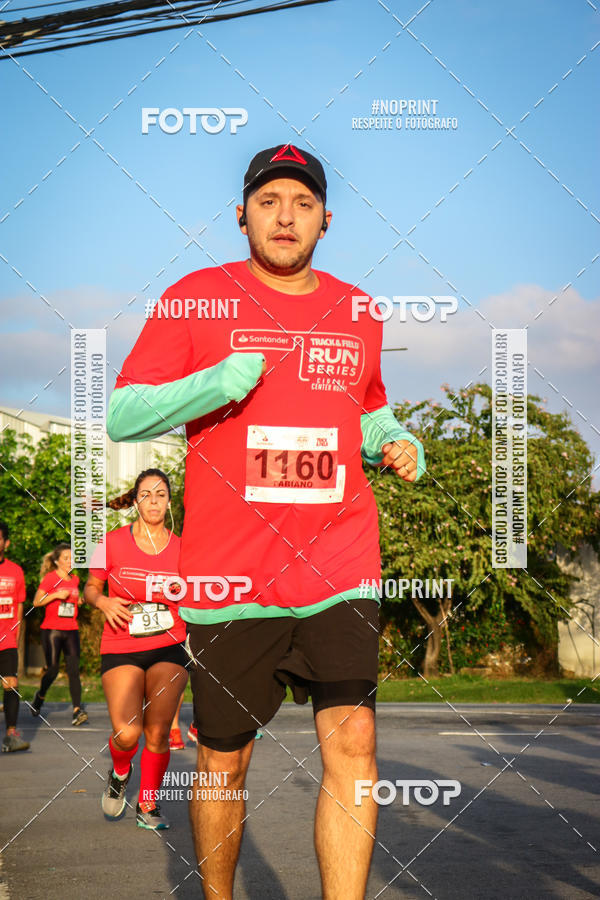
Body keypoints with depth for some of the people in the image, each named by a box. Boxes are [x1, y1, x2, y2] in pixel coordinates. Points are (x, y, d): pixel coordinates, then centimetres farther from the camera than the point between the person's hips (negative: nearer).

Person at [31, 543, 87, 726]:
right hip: (51, 630, -4)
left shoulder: (74, 580, 12)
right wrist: (55, 595, -18)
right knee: (52, 670, -2)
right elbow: (36, 602, -7)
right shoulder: (50, 578, -5)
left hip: (71, 631, 4)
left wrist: (78, 601, 8)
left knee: (74, 670, -8)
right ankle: (40, 696, 29)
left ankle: (77, 711, -15)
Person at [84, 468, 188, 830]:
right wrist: (104, 603, -10)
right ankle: (120, 773, 21)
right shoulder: (113, 542, 1)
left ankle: (149, 804, 14)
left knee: (158, 732, -9)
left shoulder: (181, 548, 5)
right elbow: (91, 587, 11)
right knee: (127, 733, -15)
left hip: (169, 648, 1)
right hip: (121, 649, -1)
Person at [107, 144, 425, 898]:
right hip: (228, 572, -2)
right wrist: (216, 383, -18)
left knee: (351, 741, -11)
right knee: (224, 759, 6)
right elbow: (120, 417, -3)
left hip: (338, 563, 3)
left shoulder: (357, 312, 13)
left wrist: (396, 443, 7)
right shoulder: (195, 298, 1)